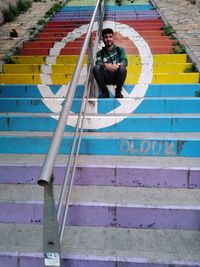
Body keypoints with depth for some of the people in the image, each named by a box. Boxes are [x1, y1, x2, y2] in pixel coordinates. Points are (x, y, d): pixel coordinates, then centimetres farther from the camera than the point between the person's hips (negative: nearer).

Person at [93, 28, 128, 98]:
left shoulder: (120, 49, 8)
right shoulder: (100, 53, 10)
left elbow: (125, 61, -8)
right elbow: (98, 63, -10)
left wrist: (117, 65, -33)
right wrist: (105, 65, -35)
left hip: (117, 76, -1)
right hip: (106, 77, 1)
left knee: (122, 68, -33)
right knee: (96, 68, -27)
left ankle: (118, 92, -14)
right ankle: (105, 92, -14)